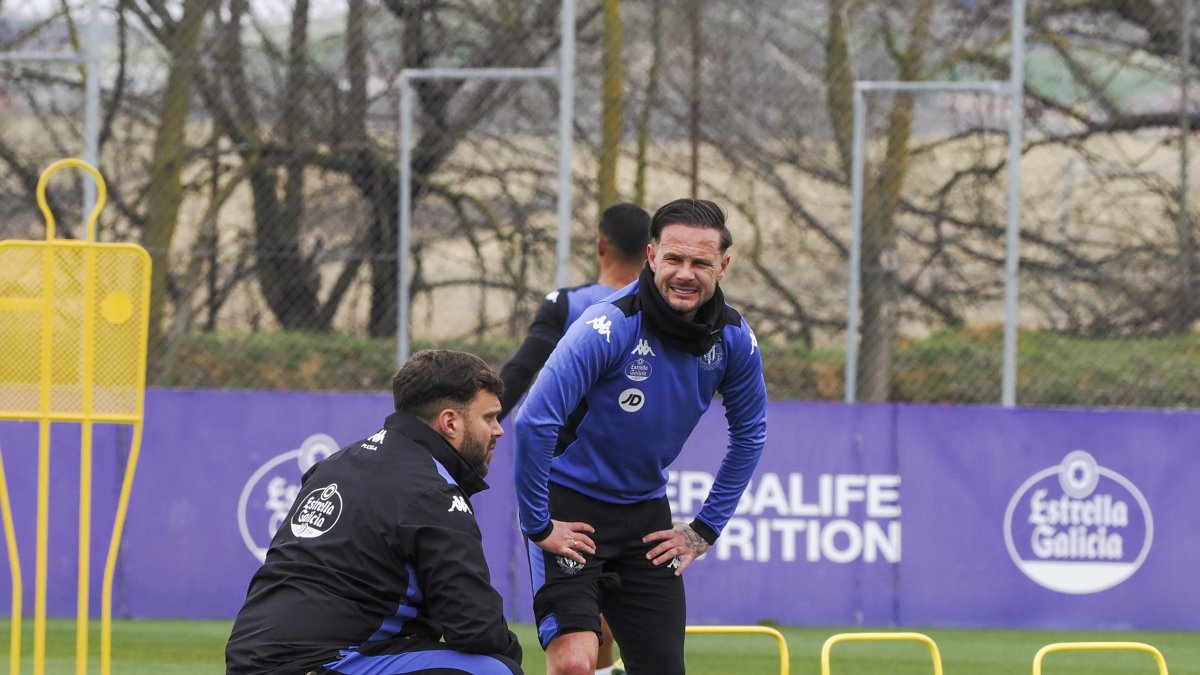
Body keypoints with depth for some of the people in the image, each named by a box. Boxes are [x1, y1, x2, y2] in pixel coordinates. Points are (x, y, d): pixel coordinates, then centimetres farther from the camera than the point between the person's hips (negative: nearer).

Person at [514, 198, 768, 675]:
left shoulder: (734, 341, -6)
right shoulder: (609, 327, -24)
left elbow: (749, 434, 12)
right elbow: (533, 423, -24)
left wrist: (706, 529, 9)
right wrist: (537, 526, -19)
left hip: (646, 513, 5)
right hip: (570, 507, -5)